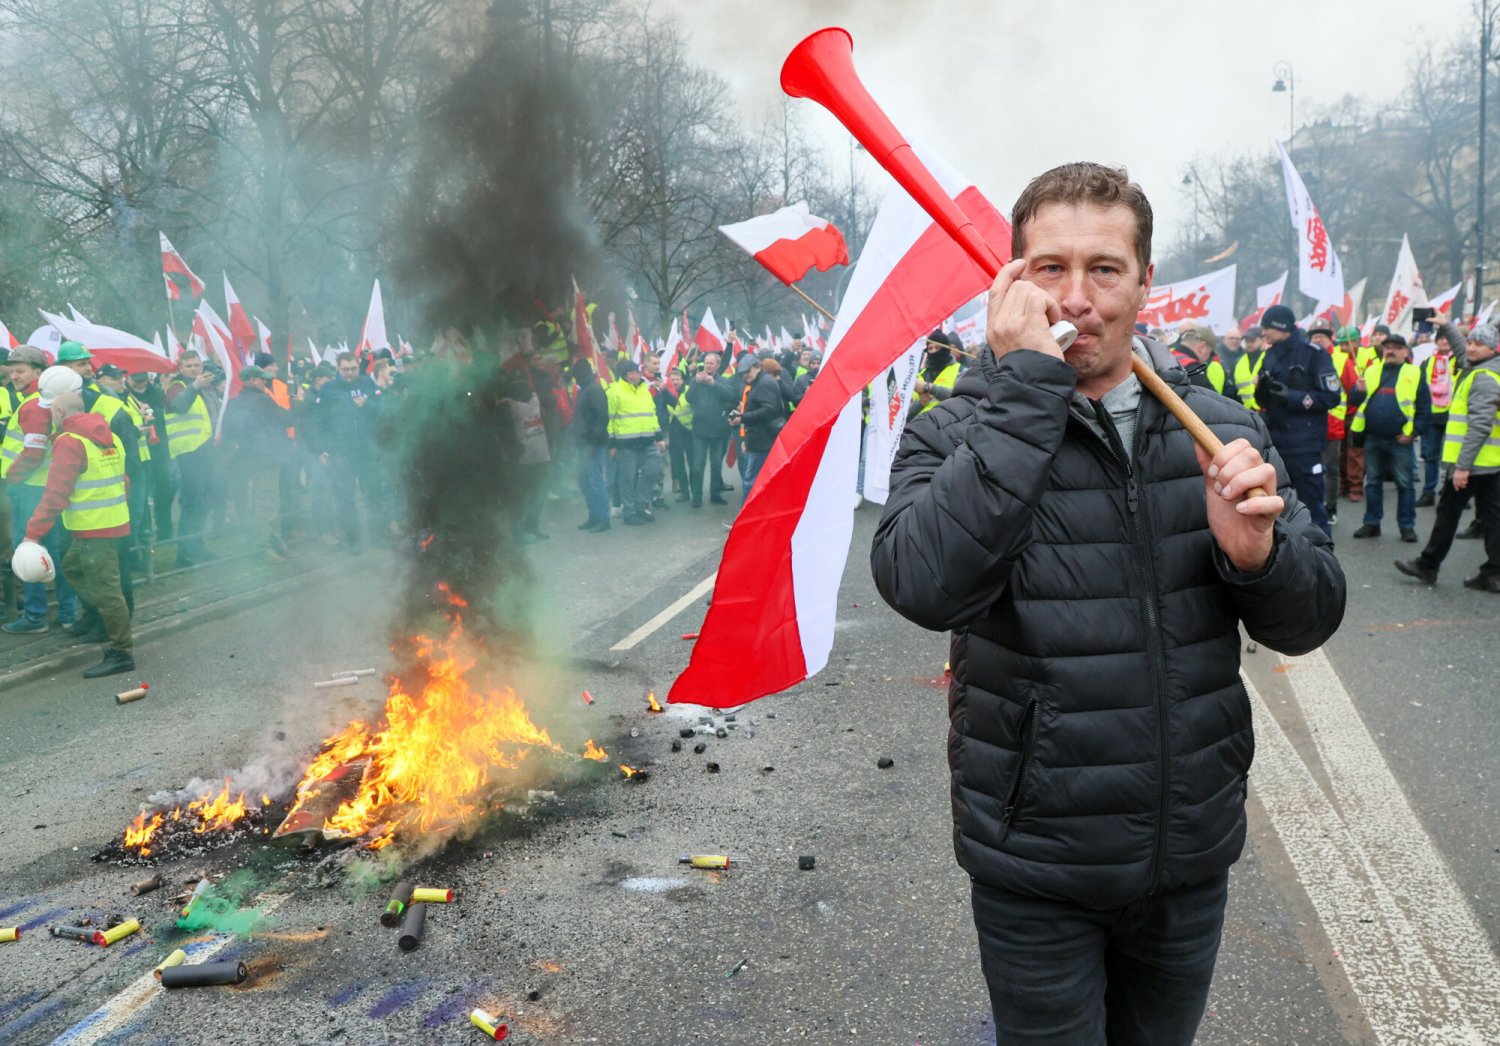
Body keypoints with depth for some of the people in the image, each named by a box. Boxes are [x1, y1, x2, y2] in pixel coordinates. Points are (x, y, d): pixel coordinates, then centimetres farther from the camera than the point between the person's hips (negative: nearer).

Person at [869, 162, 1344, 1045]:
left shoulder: (1222, 430, 1)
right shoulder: (958, 437, -10)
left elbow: (1309, 621, 2)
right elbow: (925, 586, -30)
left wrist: (1255, 551, -20)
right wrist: (1028, 386, -26)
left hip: (1192, 857, 4)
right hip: (1036, 871, -3)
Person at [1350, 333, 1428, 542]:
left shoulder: (1414, 374, 1)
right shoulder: (1371, 371, 10)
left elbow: (1424, 405, -1)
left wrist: (1413, 431, -9)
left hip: (1400, 439, -3)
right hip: (1372, 438, 3)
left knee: (1405, 483, 2)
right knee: (1373, 481, 9)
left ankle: (1407, 526, 10)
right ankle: (1372, 523, 18)